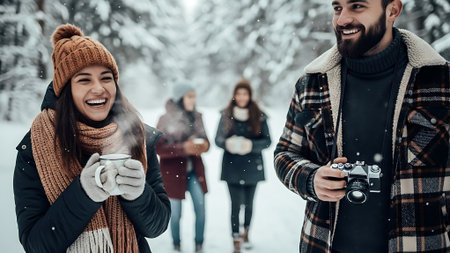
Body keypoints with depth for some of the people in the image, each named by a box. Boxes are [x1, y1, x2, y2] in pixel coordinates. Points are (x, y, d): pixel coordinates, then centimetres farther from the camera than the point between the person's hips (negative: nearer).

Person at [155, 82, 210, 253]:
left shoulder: (196, 117, 3)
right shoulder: (166, 120, -11)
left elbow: (204, 139, 12)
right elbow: (158, 148, -14)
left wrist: (204, 145, -13)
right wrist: (184, 148, -25)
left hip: (195, 170, 4)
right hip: (174, 173, -3)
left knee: (201, 209, -2)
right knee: (176, 213, 7)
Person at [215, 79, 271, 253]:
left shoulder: (259, 116, -2)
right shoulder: (226, 115, 2)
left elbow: (267, 140, -2)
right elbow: (218, 138, 3)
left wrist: (251, 145, -20)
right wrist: (227, 143, -19)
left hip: (252, 166, 1)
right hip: (232, 166, 0)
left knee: (249, 203, 15)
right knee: (235, 204, -4)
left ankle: (246, 233, 38)